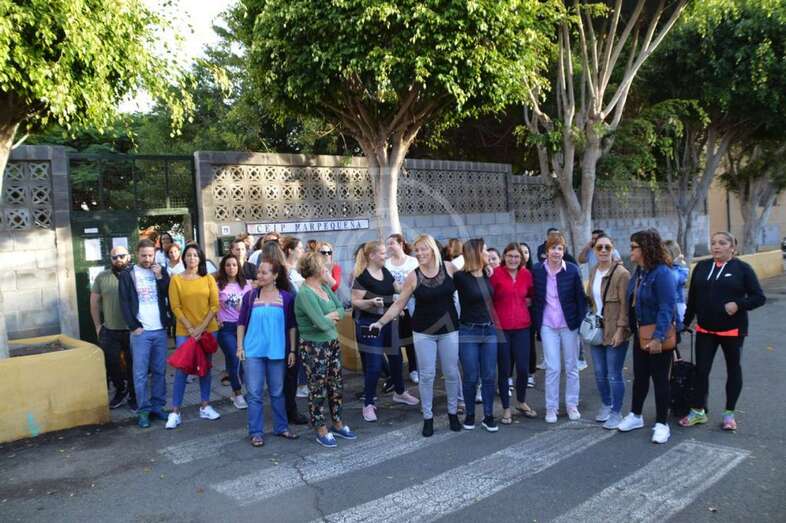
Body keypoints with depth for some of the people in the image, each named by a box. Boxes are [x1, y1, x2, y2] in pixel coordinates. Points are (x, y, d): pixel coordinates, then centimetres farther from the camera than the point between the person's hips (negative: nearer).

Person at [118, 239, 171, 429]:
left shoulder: (160, 272, 11)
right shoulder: (126, 275, 1)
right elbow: (124, 303, -3)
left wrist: (160, 277, -7)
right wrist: (134, 326, -9)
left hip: (160, 330, 3)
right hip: (140, 332, -3)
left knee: (159, 371, 8)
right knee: (140, 373, 0)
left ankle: (158, 406, 18)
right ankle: (143, 410, 8)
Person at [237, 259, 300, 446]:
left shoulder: (286, 298, -1)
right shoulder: (250, 296, 0)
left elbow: (291, 326, 3)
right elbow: (241, 323, 5)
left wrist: (292, 350, 1)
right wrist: (240, 347, -1)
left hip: (277, 352, 0)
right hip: (253, 352, 0)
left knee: (277, 392, 13)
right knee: (254, 393, 3)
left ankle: (281, 427, 27)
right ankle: (256, 432, 15)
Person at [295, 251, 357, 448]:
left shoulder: (324, 287, 4)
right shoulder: (304, 294, -21)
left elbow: (341, 309, 4)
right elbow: (322, 324, -26)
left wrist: (328, 318, -14)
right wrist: (332, 318, -6)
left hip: (332, 343, 8)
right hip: (314, 348, -8)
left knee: (336, 385, 16)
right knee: (318, 390, 6)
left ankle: (338, 424, 33)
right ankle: (321, 431, 21)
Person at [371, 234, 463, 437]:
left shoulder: (450, 268, -6)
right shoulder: (413, 277, -8)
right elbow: (398, 304, -5)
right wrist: (381, 322, -13)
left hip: (449, 329, 1)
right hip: (423, 331, -1)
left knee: (451, 373, 10)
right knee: (426, 375, 4)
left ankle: (453, 412, 30)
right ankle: (427, 417, 19)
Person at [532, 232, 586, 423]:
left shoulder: (572, 270, -6)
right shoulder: (537, 271, -3)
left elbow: (580, 298, -1)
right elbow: (535, 299, 3)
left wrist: (581, 322, -6)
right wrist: (537, 324, 1)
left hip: (569, 325, 0)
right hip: (547, 326, 0)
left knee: (572, 367, 11)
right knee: (552, 368, 0)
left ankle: (572, 405, 26)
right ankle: (551, 407, 14)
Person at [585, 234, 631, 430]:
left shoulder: (621, 273, -13)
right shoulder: (593, 271, 8)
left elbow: (625, 305, -15)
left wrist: (620, 330, -18)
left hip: (615, 332, -6)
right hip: (596, 330, 7)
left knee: (614, 375, 1)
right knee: (599, 373, 15)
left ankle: (616, 412, 17)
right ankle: (606, 404, 35)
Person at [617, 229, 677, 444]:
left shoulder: (661, 273, -21)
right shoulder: (638, 272, 6)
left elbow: (667, 307, -25)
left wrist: (658, 337, -28)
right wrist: (631, 328, 10)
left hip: (658, 337, -8)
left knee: (660, 379, 5)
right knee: (639, 377, 18)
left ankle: (662, 424, 18)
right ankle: (635, 416, 33)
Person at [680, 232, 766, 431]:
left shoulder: (742, 268, -5)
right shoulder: (702, 267, 6)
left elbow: (759, 297, -5)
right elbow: (692, 297, 11)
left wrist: (738, 304, -21)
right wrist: (686, 322, 11)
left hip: (733, 329, -3)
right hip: (705, 329, 3)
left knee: (733, 369, 11)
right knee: (701, 370, 4)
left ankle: (729, 413, 23)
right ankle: (698, 411, 17)